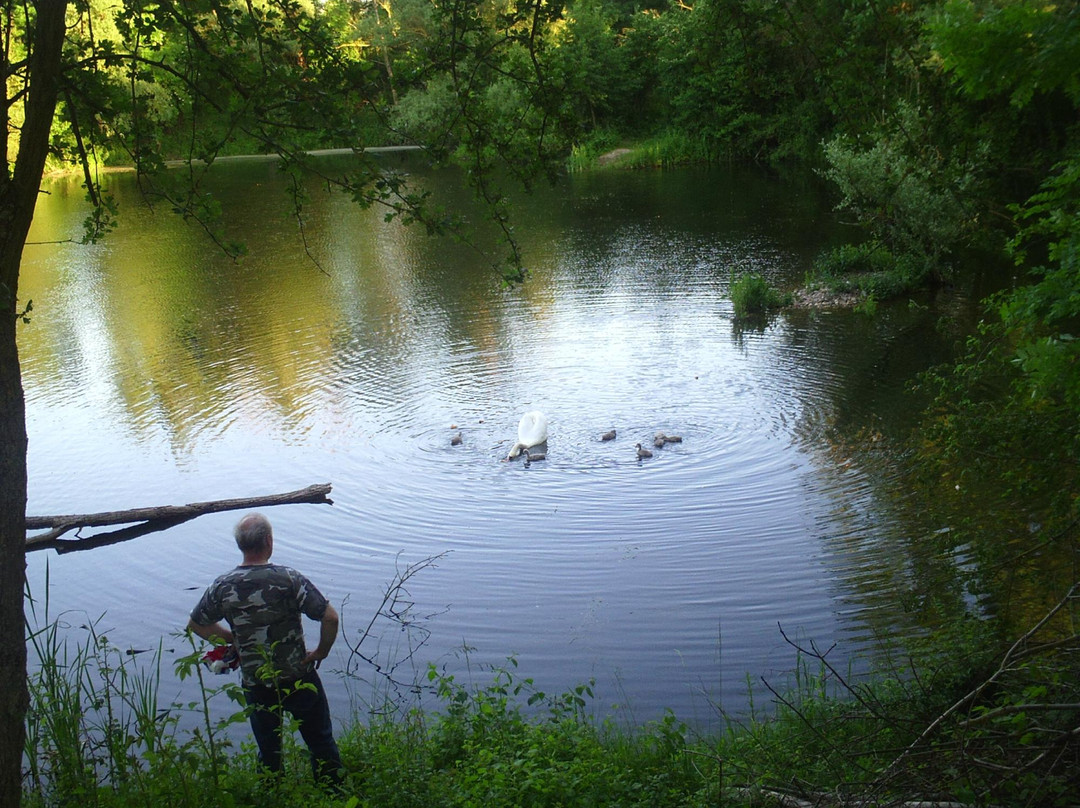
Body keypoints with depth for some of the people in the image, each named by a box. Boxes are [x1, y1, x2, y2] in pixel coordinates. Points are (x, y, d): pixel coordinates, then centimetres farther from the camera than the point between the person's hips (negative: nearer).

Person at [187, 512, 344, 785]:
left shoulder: (223, 586, -11)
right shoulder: (289, 579, -21)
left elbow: (195, 625, 4)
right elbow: (330, 617, -24)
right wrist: (321, 651, -7)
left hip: (255, 684, 3)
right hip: (299, 679, -2)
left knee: (269, 752, 22)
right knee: (321, 743, 17)